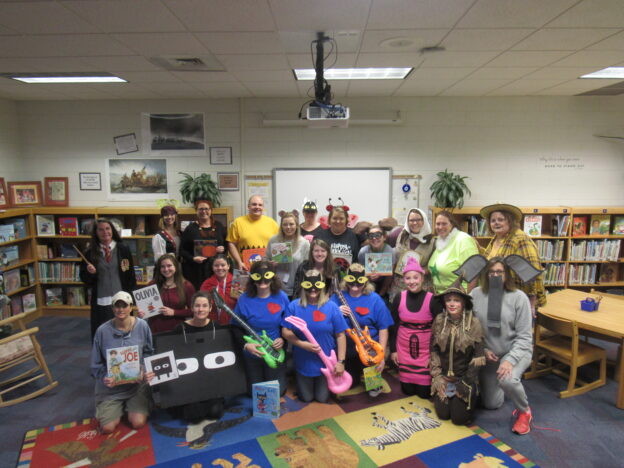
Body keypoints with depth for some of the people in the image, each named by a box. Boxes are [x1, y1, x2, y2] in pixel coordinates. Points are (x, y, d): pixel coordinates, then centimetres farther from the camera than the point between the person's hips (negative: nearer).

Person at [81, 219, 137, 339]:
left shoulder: (123, 249, 0)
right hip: (100, 302, 1)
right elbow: (84, 279, 7)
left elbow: (131, 274, 2)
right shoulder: (91, 252, 4)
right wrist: (90, 272, -15)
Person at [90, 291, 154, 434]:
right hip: (110, 386, 0)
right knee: (107, 428, -3)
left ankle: (131, 406, 25)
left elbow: (149, 353, 0)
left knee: (138, 423, -9)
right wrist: (104, 378, -20)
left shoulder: (142, 326, -11)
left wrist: (145, 371, -16)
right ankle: (119, 407, 29)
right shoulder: (103, 330, -14)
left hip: (137, 384, 0)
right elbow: (96, 363, -4)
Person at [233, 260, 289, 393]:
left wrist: (283, 339, -16)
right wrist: (246, 344, -19)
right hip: (252, 354, 0)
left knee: (278, 391, 9)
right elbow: (236, 327, -6)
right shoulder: (244, 299, -15)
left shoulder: (281, 297, -11)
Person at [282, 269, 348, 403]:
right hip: (303, 363, 0)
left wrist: (340, 361, -11)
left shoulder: (331, 307, -11)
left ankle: (324, 384, 46)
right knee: (306, 398, 16)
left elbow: (340, 335, -8)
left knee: (322, 398, 14)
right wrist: (302, 344, -23)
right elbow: (285, 332, -8)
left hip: (326, 362, 0)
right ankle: (299, 381, 46)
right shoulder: (294, 306, -10)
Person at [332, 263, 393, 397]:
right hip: (344, 347, 2)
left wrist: (381, 355, -10)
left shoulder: (374, 299, -6)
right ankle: (356, 373, 37)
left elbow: (383, 328, -4)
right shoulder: (337, 297, 0)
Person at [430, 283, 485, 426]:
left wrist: (466, 383, -9)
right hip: (444, 376, 2)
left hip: (465, 377, -2)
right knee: (443, 414, 0)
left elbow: (478, 355, -9)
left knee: (459, 418, -3)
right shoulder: (439, 320, -6)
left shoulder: (473, 323, -14)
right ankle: (443, 393, 30)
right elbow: (433, 349, 0)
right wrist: (437, 376, -6)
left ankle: (470, 395, 26)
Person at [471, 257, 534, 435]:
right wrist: (483, 350, -12)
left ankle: (524, 411, -2)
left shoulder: (519, 297, -14)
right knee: (491, 404, 12)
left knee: (507, 380, -36)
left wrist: (510, 360, -23)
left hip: (516, 350, -3)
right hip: (489, 354, 3)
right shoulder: (476, 294, -9)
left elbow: (524, 336, -13)